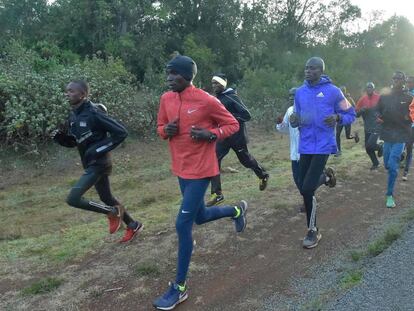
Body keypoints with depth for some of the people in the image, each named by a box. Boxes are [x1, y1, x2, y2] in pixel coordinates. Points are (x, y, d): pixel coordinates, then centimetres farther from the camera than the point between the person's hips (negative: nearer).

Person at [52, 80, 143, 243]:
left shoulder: (93, 113, -20)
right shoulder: (73, 116, 6)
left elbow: (121, 132, -22)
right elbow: (73, 142, 17)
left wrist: (98, 149, -22)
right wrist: (60, 137, -4)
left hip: (99, 163, -9)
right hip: (90, 164, 9)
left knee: (72, 199, -14)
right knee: (106, 198, 19)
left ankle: (112, 212, 5)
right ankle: (133, 225, 36)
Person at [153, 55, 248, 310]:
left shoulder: (207, 101, -16)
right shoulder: (166, 99, 2)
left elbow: (233, 125, -5)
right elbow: (161, 127, 15)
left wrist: (210, 134, -21)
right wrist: (166, 130, -9)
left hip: (200, 170, -7)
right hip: (181, 169, 7)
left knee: (183, 225, -8)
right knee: (200, 217, 22)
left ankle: (180, 288, 8)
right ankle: (237, 210, 51)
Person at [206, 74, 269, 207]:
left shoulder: (232, 97, -17)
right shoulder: (218, 98, 5)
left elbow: (247, 115, -20)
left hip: (237, 135, -6)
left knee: (246, 159, 13)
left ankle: (263, 176, 44)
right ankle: (217, 194, -3)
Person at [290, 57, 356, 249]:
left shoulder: (333, 91, -4)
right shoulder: (299, 92, 9)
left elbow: (350, 115, 3)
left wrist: (337, 118, -18)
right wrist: (294, 121, -6)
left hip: (323, 146, -5)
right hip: (305, 146, 5)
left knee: (307, 189, -11)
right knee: (304, 188, 8)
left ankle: (312, 231, 6)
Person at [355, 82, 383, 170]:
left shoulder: (379, 98, -8)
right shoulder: (362, 99, 2)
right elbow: (356, 114, 3)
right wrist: (362, 110, -16)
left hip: (377, 127, -4)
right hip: (367, 128, 4)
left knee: (370, 145, -18)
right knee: (367, 148, 9)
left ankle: (380, 147, 17)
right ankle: (375, 163, 33)